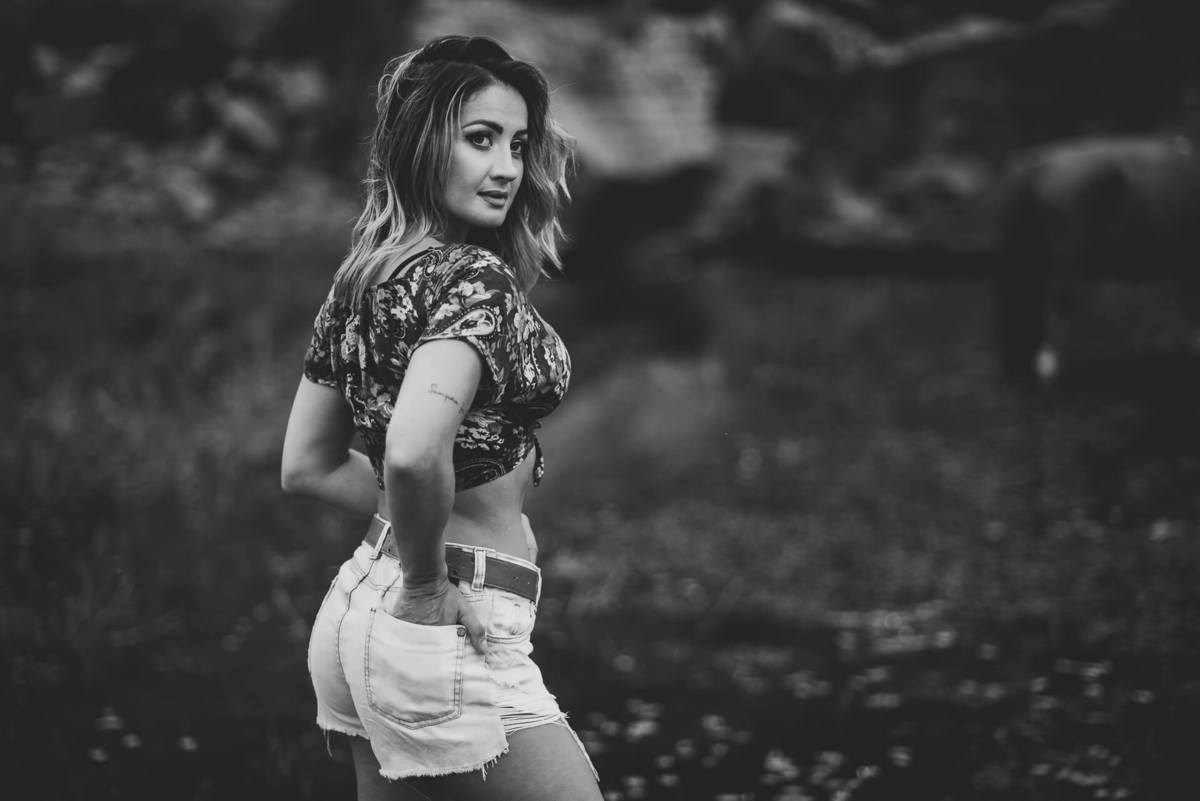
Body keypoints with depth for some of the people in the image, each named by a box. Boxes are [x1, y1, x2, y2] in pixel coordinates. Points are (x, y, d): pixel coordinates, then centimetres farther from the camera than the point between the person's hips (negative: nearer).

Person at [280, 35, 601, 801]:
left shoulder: (361, 277, 8)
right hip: (443, 642, -9)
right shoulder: (474, 278, -17)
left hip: (357, 606, 9)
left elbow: (308, 465, 15)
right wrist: (428, 585, -18)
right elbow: (415, 452, -33)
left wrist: (423, 527, 10)